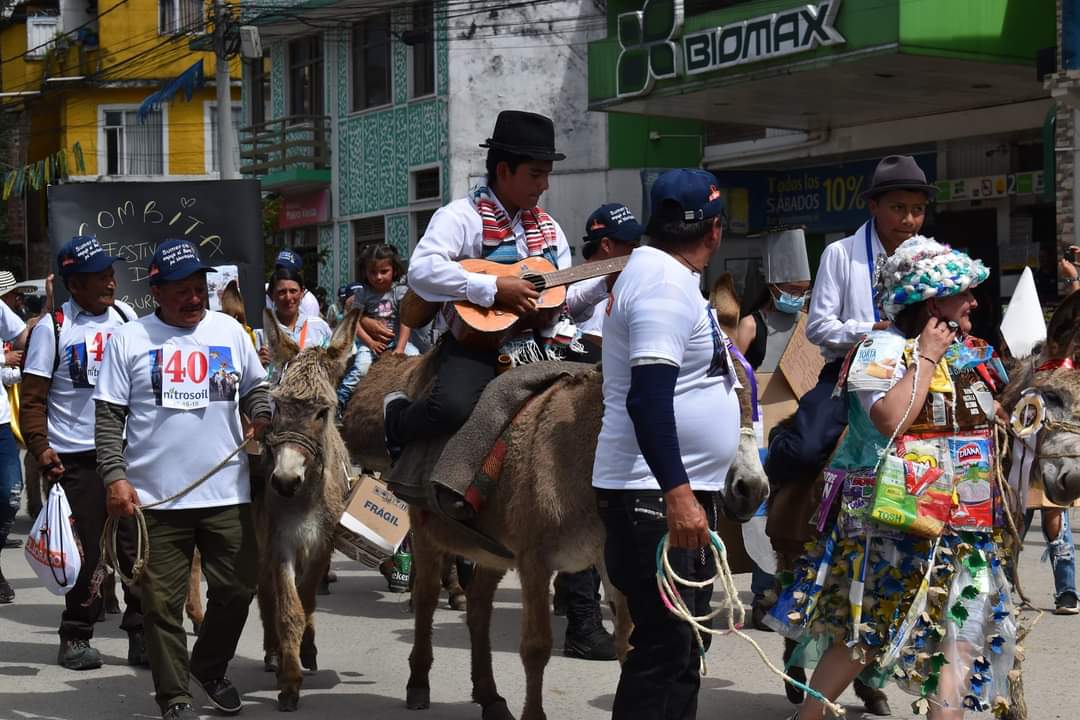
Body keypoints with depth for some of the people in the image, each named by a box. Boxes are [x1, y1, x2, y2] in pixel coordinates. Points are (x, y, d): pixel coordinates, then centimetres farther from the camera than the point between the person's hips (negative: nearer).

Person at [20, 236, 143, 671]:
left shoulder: (125, 316, 7)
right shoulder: (52, 329, -6)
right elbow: (33, 399, -4)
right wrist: (40, 449, -13)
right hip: (76, 458, -4)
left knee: (138, 545, 3)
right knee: (84, 552, 3)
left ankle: (141, 635, 12)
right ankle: (75, 638, 17)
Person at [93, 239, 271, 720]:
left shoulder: (230, 331, 7)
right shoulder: (129, 339, 0)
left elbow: (255, 388, 17)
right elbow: (108, 416, -1)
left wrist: (261, 416, -6)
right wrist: (115, 476, -10)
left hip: (227, 494, 3)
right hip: (155, 498, -2)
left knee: (236, 589, 10)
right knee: (163, 602, 3)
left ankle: (210, 668, 34)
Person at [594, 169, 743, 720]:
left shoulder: (654, 271, 16)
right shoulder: (667, 284, -17)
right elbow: (648, 396, -26)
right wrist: (676, 493, -31)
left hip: (680, 491, 11)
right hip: (656, 494, -11)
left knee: (683, 642, 17)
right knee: (664, 645, -8)